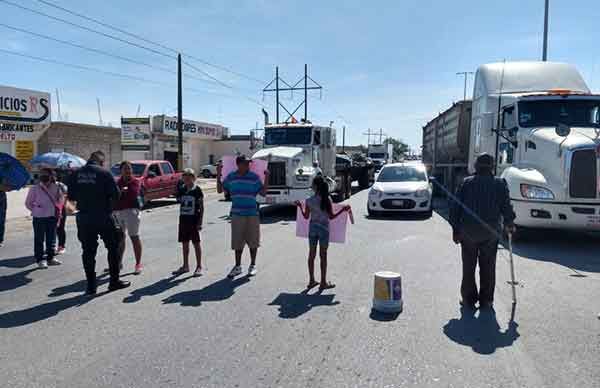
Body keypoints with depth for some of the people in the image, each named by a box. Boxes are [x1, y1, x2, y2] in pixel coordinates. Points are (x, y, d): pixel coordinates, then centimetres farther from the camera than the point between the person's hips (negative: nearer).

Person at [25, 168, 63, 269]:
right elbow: (28, 203, 3)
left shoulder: (55, 187, 2)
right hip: (39, 218, -3)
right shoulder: (34, 189, -6)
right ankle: (40, 260, 8)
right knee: (39, 239, 1)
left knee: (51, 239, 12)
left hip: (52, 217, 3)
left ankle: (50, 258, 24)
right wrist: (36, 210, 0)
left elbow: (61, 199, 17)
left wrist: (57, 209, 9)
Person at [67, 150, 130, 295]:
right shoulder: (104, 173, -10)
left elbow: (71, 196, 7)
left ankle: (91, 286, 13)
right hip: (103, 217, -4)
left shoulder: (76, 174, 2)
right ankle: (114, 281, 16)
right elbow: (116, 195, -10)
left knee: (88, 251, 10)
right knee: (113, 248, 11)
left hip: (83, 218, 4)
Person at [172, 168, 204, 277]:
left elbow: (201, 207, -7)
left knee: (196, 243, 2)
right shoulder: (181, 189, 6)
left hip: (194, 220, -5)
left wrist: (200, 222, -11)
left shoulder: (197, 190, -8)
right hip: (183, 219, 5)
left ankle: (199, 267, 10)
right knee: (184, 243, 12)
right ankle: (185, 266, 24)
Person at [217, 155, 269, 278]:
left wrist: (267, 178, -8)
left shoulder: (254, 177, -2)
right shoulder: (231, 177, 5)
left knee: (253, 241, 7)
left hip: (252, 214, -1)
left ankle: (253, 265, 23)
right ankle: (238, 266, 21)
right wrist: (218, 175, 4)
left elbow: (263, 192, -1)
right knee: (237, 242, 7)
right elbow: (220, 190, 11)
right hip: (237, 214, 1)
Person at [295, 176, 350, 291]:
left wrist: (300, 206, 17)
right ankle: (323, 282, 13)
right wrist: (343, 209, 1)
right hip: (323, 229, -2)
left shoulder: (309, 201, -7)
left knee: (311, 255, 13)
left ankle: (311, 281, 22)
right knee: (323, 256, 7)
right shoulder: (327, 199, -11)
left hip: (312, 229, 2)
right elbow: (331, 216, -9)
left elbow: (306, 216, 2)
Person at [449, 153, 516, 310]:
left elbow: (455, 207, -1)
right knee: (488, 267, 10)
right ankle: (486, 300, 15)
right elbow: (506, 206, 1)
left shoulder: (466, 182, 1)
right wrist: (509, 224, 18)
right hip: (490, 232, 0)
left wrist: (455, 229, 5)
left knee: (468, 267, 9)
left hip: (468, 231, 0)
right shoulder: (500, 184, 1)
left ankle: (469, 299, 13)